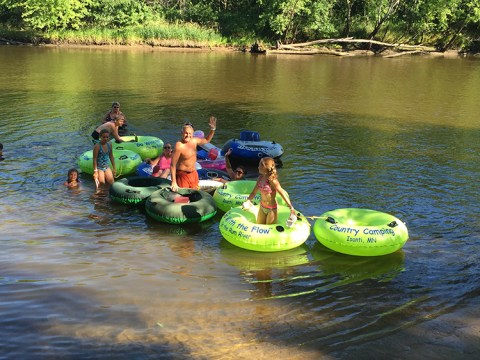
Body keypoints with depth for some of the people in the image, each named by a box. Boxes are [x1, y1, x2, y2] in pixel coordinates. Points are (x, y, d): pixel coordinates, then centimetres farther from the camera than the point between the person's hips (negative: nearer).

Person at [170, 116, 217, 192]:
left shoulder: (194, 141, -1)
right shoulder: (179, 146, -22)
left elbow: (207, 140, 22)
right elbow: (173, 165, -21)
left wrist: (212, 129, 8)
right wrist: (174, 183, -23)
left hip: (193, 173, 8)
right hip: (183, 175, -7)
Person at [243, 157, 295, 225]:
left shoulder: (272, 180, -23)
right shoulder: (260, 178, -4)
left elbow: (282, 193, -20)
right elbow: (254, 192, 6)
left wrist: (291, 208, -21)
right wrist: (248, 201, -7)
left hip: (272, 209, -7)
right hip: (262, 207, 7)